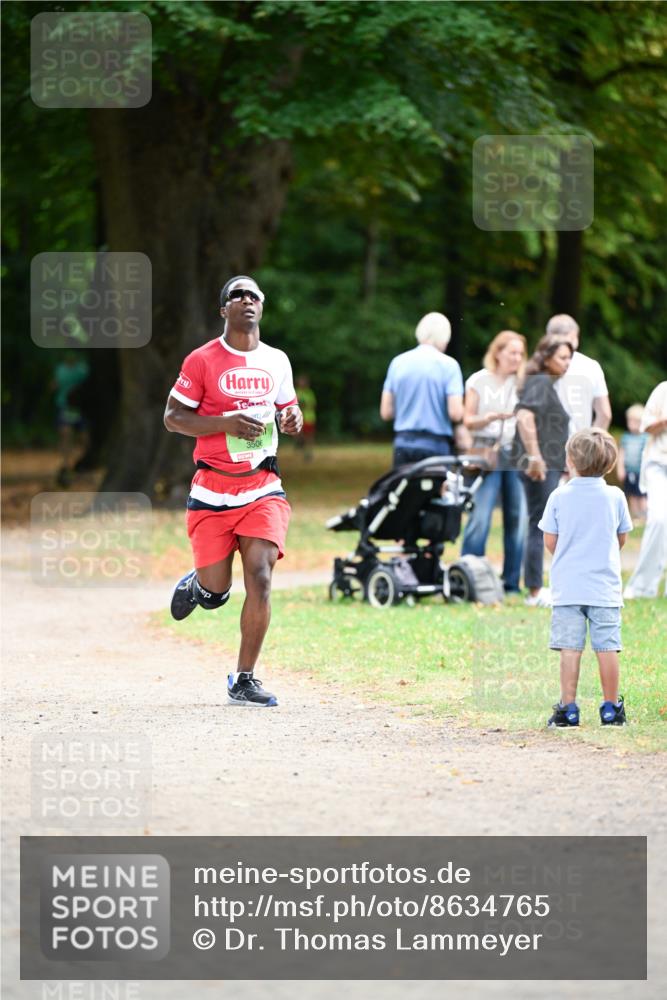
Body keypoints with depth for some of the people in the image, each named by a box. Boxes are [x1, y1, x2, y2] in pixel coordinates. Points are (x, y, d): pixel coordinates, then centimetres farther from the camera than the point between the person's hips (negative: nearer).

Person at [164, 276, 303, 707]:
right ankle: (196, 584, 41)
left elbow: (288, 405, 25)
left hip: (263, 488, 2)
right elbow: (173, 416, -3)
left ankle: (244, 680, -2)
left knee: (260, 578, -13)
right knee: (216, 590, 0)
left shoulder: (276, 361, 9)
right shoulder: (202, 360, -4)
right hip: (213, 489, -2)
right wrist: (227, 423, -17)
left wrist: (293, 418, 0)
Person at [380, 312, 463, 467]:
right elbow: (455, 413, -12)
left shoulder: (398, 362, 7)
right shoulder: (448, 365, -5)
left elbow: (386, 412, 8)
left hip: (402, 444, 4)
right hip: (435, 445, -4)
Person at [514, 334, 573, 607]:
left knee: (539, 528, 13)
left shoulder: (546, 384, 18)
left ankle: (535, 590, 18)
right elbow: (525, 417, -26)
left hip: (546, 465, 10)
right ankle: (535, 592, -5)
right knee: (540, 528, -7)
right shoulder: (540, 383, -12)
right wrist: (535, 457, -27)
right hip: (542, 467, -10)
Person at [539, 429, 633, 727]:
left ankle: (568, 708, 1)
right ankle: (611, 708, 8)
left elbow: (550, 540, 0)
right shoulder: (615, 496, -1)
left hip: (567, 587, -1)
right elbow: (622, 538, 10)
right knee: (607, 647, 4)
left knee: (570, 648, 1)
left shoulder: (559, 497, -4)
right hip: (605, 587, 1)